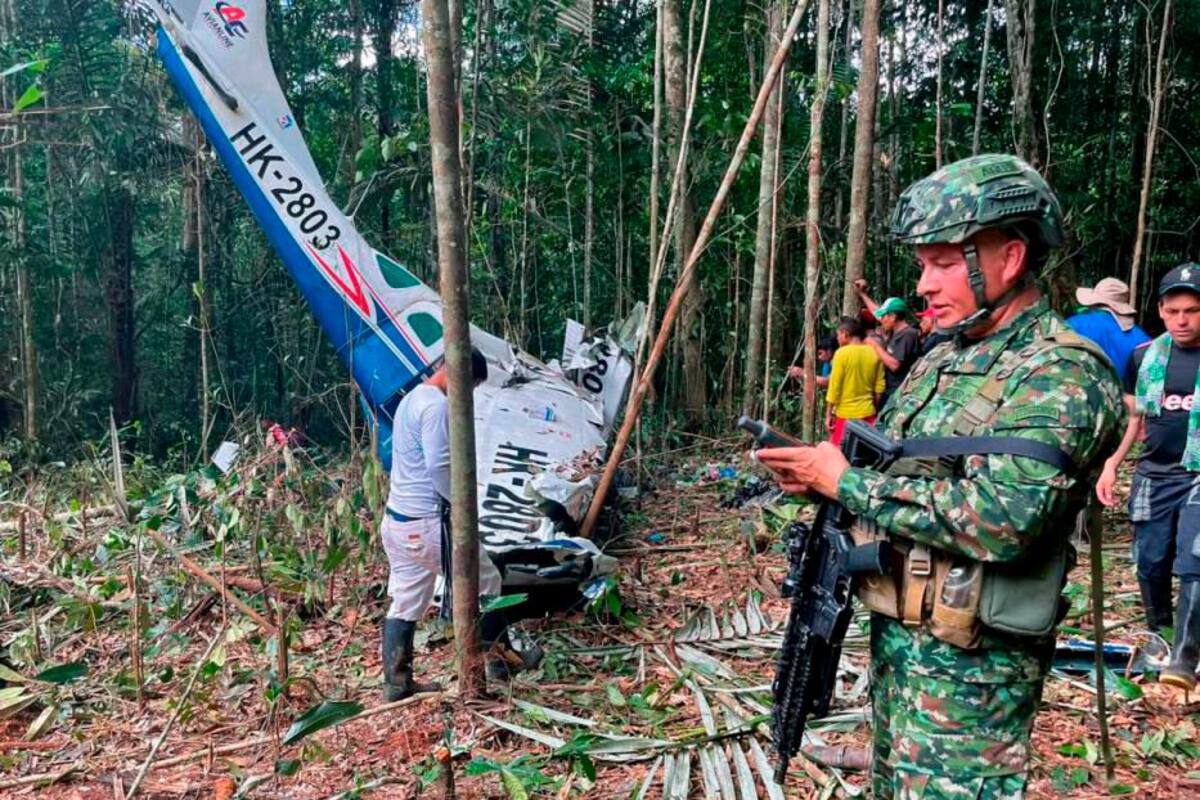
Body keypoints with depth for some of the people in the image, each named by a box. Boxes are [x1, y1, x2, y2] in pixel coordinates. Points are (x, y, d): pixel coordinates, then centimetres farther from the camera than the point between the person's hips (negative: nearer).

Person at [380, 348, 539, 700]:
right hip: (428, 523, -9)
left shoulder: (412, 399, 15)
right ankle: (501, 659, 22)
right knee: (485, 582, 9)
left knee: (405, 602, 14)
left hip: (397, 519, 9)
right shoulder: (436, 404, -17)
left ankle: (396, 682, 19)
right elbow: (439, 466, -24)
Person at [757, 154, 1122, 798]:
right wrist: (817, 473, -5)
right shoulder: (939, 360, 10)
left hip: (972, 665, -8)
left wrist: (846, 481, -21)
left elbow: (1002, 519, -30)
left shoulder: (1063, 374, -18)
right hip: (894, 635, 9)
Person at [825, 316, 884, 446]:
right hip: (868, 412, 5)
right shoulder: (874, 353, 4)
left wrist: (828, 414, -5)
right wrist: (874, 408, 17)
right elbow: (879, 387, 6)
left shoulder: (842, 353, -11)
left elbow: (834, 387, -11)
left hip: (846, 414, -5)